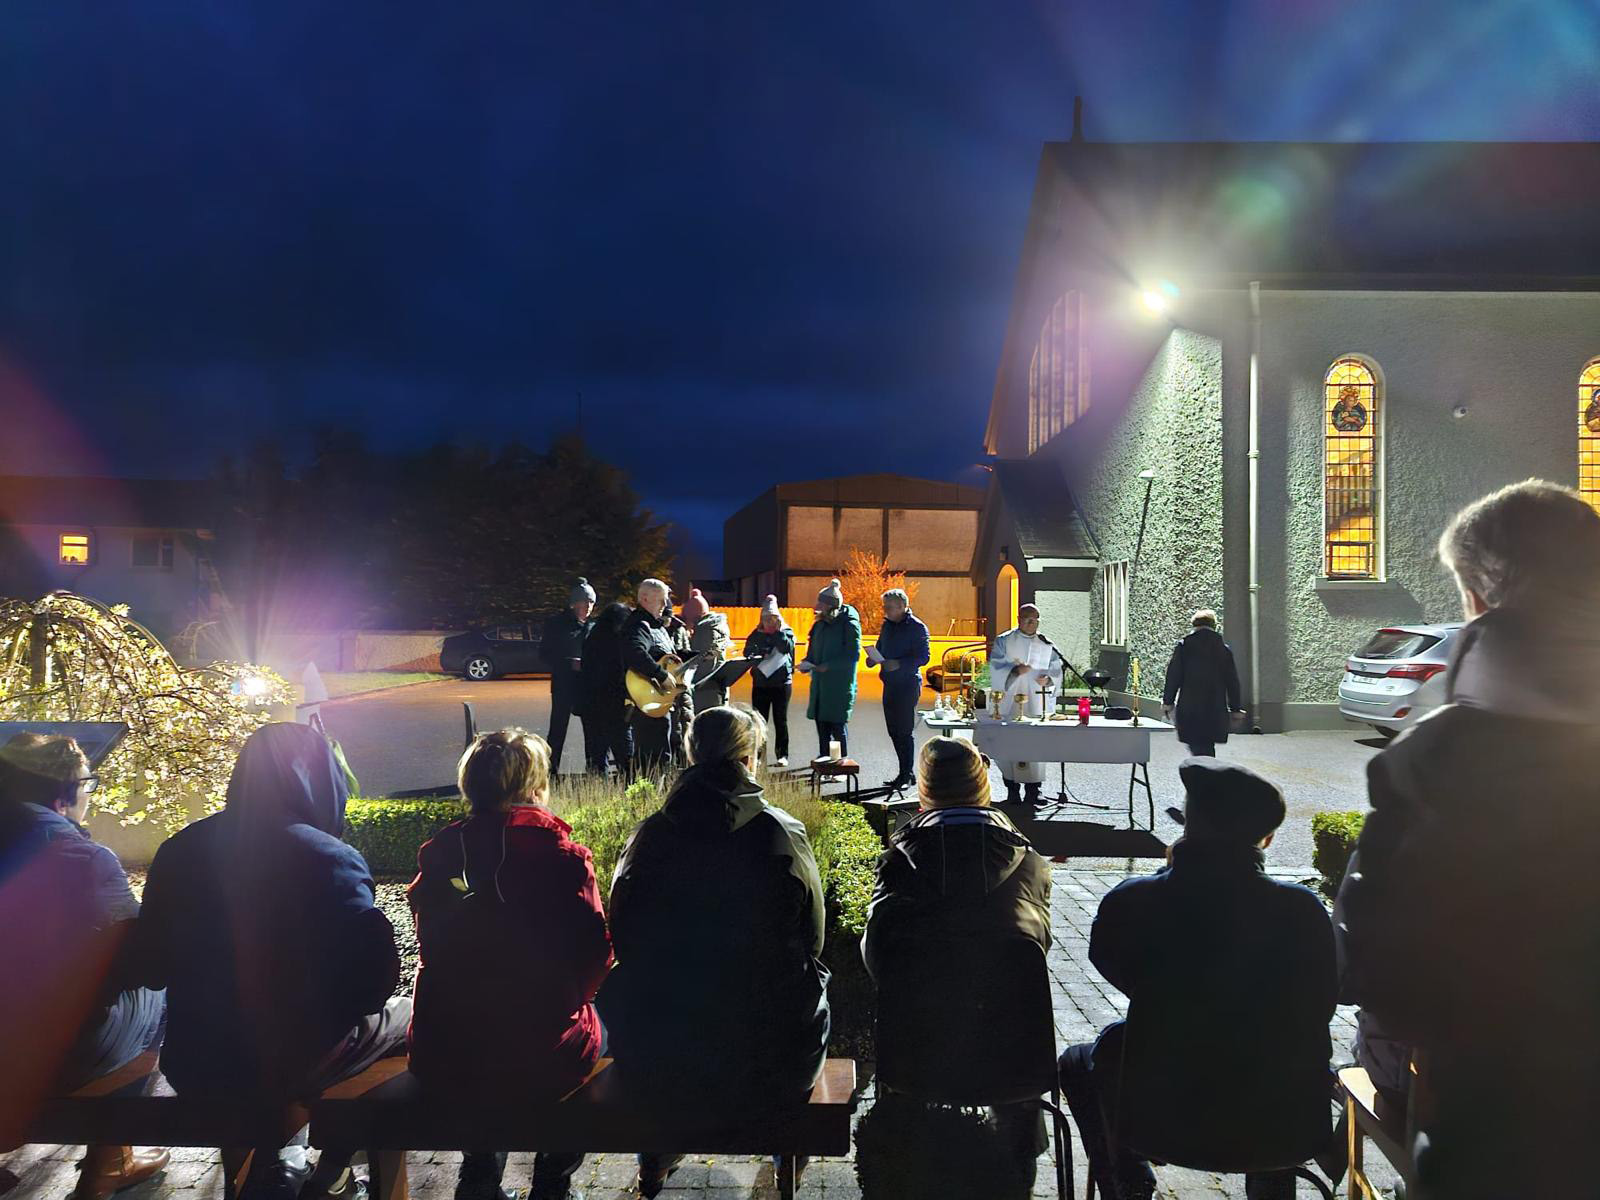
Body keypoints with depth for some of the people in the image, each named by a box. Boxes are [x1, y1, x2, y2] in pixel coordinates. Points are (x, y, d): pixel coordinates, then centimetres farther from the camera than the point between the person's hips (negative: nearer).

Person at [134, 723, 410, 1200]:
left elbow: (154, 968, 5)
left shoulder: (179, 850, -5)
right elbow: (375, 980, -19)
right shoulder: (331, 861, -21)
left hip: (190, 1066, 6)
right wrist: (337, 1006, 3)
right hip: (287, 1064, -5)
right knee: (405, 1017, 19)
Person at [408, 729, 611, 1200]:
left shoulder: (438, 856, -5)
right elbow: (595, 954, -10)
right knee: (594, 1025, 29)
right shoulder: (563, 856, -17)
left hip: (443, 1060, 4)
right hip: (543, 1059, -3)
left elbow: (432, 949, 9)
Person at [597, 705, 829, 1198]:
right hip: (773, 1061, -1)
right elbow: (811, 946, -4)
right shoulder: (785, 835, -14)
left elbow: (623, 944, 3)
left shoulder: (644, 838, -9)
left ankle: (656, 1158, 50)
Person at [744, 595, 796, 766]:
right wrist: (760, 656, -16)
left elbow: (788, 646, -17)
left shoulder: (786, 632, 3)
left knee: (780, 720, 3)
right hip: (760, 683, 2)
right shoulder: (756, 635, 10)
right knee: (759, 719, 2)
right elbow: (747, 653, 2)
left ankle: (782, 754, 10)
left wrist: (778, 630, -16)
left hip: (782, 683, -2)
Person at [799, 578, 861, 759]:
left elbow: (853, 655, -16)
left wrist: (829, 666, -21)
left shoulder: (849, 623, -11)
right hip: (820, 682, 7)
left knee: (837, 724, -3)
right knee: (821, 722, 12)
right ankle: (823, 757, 24)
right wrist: (807, 662, 0)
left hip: (839, 684, -7)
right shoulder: (820, 623, 11)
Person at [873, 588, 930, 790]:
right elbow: (880, 649, 24)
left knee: (905, 731, -4)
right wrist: (875, 659, 2)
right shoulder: (887, 625, 13)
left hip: (908, 684, -8)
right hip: (890, 684, 8)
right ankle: (907, 772, 22)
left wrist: (899, 664, -25)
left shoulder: (917, 628, -9)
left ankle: (907, 774, 3)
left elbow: (923, 657, -14)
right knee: (893, 730, 11)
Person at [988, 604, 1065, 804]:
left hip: (1035, 702, 1)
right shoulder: (1004, 641, 4)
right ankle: (1012, 790, 7)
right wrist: (1015, 670, -20)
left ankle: (1032, 790, 5)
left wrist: (1048, 678, -10)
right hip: (1009, 701, -1)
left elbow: (1058, 668, 12)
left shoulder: (1046, 644, 10)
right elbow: (995, 666, -4)